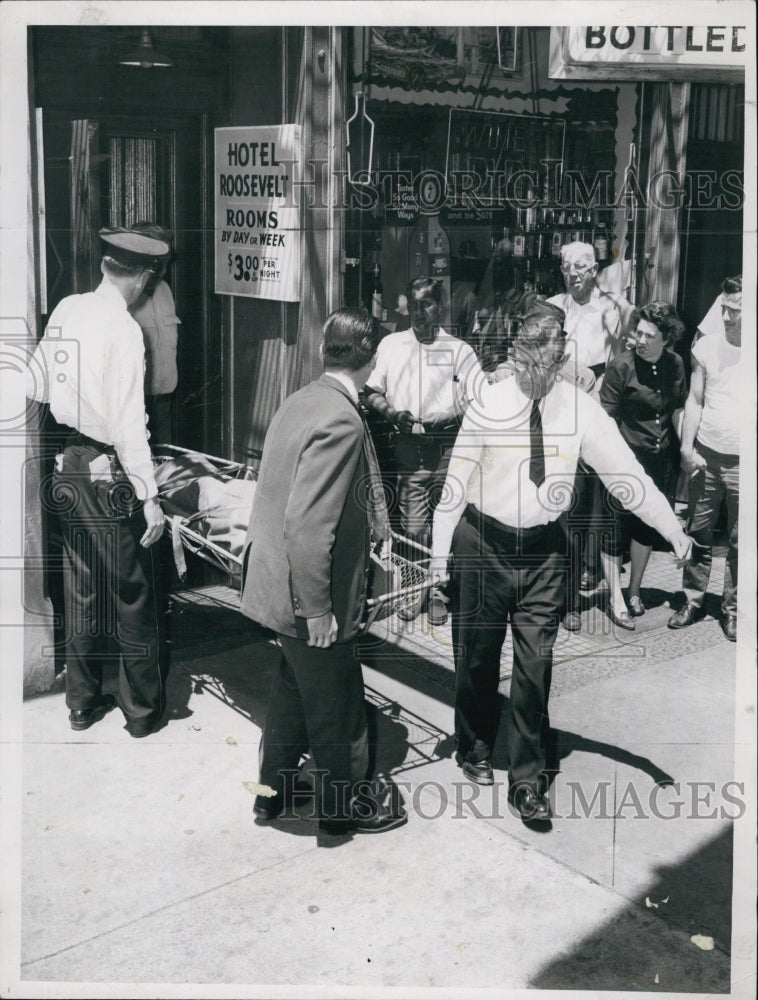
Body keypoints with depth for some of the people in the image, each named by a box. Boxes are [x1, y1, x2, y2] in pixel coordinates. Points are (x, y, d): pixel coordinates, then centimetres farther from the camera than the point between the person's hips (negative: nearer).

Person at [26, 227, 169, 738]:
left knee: (82, 587, 18)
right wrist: (149, 497, -19)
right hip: (109, 473, -7)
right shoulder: (124, 329, -17)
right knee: (132, 594, 7)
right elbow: (129, 422, -21)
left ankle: (83, 701, 31)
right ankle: (143, 709, 20)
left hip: (68, 468, 7)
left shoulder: (65, 311, 3)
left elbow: (38, 385, 12)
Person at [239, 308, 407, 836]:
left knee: (294, 690, 25)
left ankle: (272, 792, 42)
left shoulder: (301, 401, 3)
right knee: (337, 710, 11)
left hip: (281, 587, 9)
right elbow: (308, 524, -29)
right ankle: (344, 804, 31)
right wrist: (317, 609, -23)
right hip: (311, 597, -9)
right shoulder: (340, 420, -25)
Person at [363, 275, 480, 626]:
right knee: (412, 526, -2)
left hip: (447, 447, -1)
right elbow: (371, 392, 15)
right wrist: (393, 414, -3)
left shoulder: (459, 350, 7)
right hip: (408, 447, 1)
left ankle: (437, 591, 11)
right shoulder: (391, 345, 13)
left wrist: (446, 419, -14)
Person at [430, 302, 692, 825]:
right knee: (477, 655, 14)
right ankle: (476, 749, 39)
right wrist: (441, 547, -4)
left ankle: (528, 780, 16)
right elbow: (457, 476, -5)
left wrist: (674, 530, -8)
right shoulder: (489, 403, -10)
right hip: (483, 542, 0)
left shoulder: (582, 408, -6)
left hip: (544, 549, 1)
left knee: (536, 665, 3)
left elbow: (626, 472, -5)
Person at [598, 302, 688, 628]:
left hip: (662, 459, 5)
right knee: (615, 527, 0)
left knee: (648, 527, 15)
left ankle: (635, 591, 32)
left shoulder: (675, 364, 2)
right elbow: (607, 420, -11)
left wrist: (683, 448, 10)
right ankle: (616, 599, 12)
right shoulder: (621, 366, -14)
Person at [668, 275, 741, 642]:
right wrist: (686, 448, -1)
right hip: (705, 458, 2)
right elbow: (694, 400, 8)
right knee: (698, 534, 8)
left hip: (742, 463, -2)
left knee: (739, 543, 6)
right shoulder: (707, 347, 3)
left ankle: (732, 608, 19)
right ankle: (693, 600, 21)